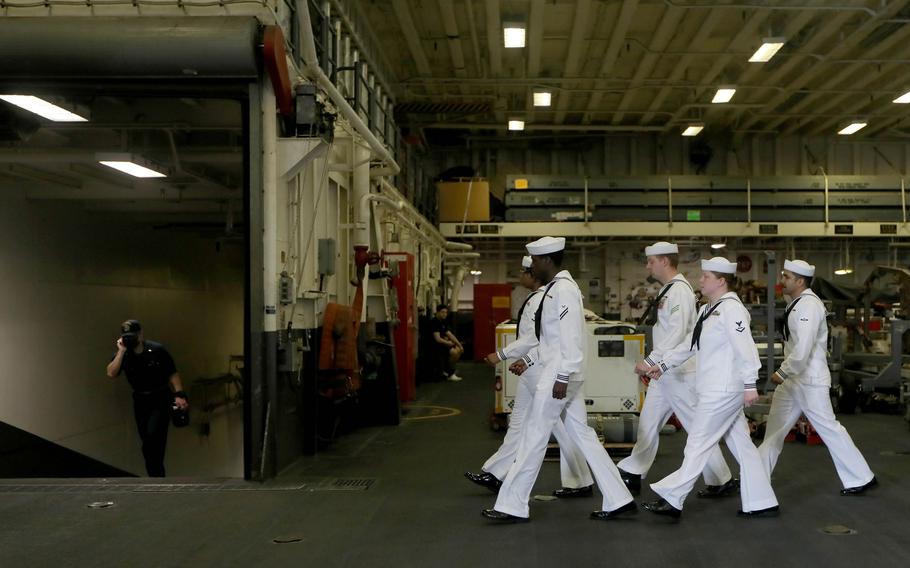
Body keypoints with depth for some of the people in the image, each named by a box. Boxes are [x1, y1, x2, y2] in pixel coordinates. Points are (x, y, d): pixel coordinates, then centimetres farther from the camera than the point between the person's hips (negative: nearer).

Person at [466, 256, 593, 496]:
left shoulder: (539, 300, -17)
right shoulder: (536, 298, 12)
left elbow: (534, 337, -23)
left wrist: (502, 355, -19)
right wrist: (524, 360, 13)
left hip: (540, 370, -11)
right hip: (533, 369, 11)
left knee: (558, 425, -3)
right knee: (519, 421, 14)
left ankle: (581, 482, 7)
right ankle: (495, 475, 23)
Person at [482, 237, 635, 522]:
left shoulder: (563, 290, -16)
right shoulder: (555, 289, 14)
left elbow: (571, 339, -22)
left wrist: (562, 377, -23)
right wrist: (529, 361, 20)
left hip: (558, 376, -10)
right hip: (560, 374, 10)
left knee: (533, 437, -2)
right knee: (583, 435, 11)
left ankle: (512, 506, 8)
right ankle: (618, 501, 15)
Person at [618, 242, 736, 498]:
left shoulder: (679, 290, -16)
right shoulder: (668, 290, 14)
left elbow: (677, 333, -26)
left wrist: (650, 361, -28)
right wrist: (654, 364, 16)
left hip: (679, 372, -10)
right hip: (664, 371, 10)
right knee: (648, 422, 14)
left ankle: (721, 481, 8)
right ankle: (632, 474, 22)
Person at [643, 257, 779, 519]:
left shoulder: (731, 308, -15)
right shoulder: (709, 309, 15)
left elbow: (745, 347, -22)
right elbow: (691, 344, 23)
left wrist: (750, 385, -24)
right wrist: (664, 364, 22)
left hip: (723, 391, -10)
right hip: (715, 390, 10)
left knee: (698, 443, -4)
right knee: (741, 445, 13)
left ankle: (672, 499, 2)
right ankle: (761, 502, 20)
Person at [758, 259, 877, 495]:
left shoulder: (809, 305, -19)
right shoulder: (796, 303, 11)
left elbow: (803, 349, -26)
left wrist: (782, 373, -18)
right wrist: (785, 373, 13)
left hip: (810, 380, -10)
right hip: (794, 379, 10)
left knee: (828, 428, -1)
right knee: (775, 427, 14)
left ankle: (860, 479, 11)